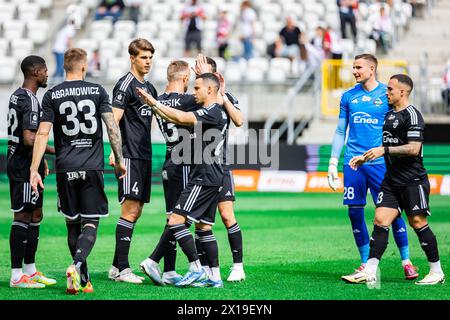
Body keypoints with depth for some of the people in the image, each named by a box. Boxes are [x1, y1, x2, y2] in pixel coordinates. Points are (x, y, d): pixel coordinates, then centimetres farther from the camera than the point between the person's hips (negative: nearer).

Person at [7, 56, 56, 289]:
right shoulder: (30, 101, -17)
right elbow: (29, 139, -25)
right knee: (23, 217, -8)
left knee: (35, 216, 15)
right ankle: (17, 276, -7)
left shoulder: (17, 96, 15)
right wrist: (56, 151, -16)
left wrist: (41, 161, 25)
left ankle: (30, 270, 21)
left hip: (18, 163, 11)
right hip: (25, 167, -11)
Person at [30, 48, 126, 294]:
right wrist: (119, 160, 7)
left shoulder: (52, 95, 2)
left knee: (73, 224, 11)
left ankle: (83, 280, 14)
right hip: (93, 167, -1)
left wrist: (34, 169, -2)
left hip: (65, 169, 1)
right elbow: (112, 127, -2)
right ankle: (77, 265, -23)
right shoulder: (97, 91, 2)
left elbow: (42, 133, -3)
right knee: (90, 223, 1)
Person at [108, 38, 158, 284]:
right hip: (130, 156, -9)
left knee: (136, 211, 8)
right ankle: (122, 269, -10)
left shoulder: (149, 88, 18)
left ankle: (116, 267, 13)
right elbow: (114, 120, -15)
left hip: (145, 157, 9)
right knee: (130, 210, -11)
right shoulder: (125, 84, -8)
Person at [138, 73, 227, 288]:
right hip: (211, 178, 10)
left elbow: (181, 118, -24)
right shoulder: (211, 112, 17)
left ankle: (196, 269, -12)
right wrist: (154, 106, 15)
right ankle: (215, 276, 12)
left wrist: (154, 103, -18)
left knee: (176, 220, -12)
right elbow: (181, 119, 21)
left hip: (204, 178, -10)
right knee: (204, 227, 12)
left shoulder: (213, 113, -14)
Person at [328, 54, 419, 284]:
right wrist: (333, 163, 11)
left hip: (380, 162, -4)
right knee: (355, 211, 2)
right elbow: (340, 131, 16)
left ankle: (406, 262, 8)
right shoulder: (348, 96, 11)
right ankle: (365, 265, 11)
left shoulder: (387, 95, 0)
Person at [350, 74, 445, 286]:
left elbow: (414, 148, -20)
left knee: (418, 223, -5)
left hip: (413, 180, -8)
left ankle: (437, 272, 7)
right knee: (380, 221, -2)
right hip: (391, 180, 8)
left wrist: (384, 150, -21)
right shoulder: (389, 115, 17)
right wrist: (365, 158, 21)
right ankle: (370, 273, -7)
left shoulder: (411, 115, -11)